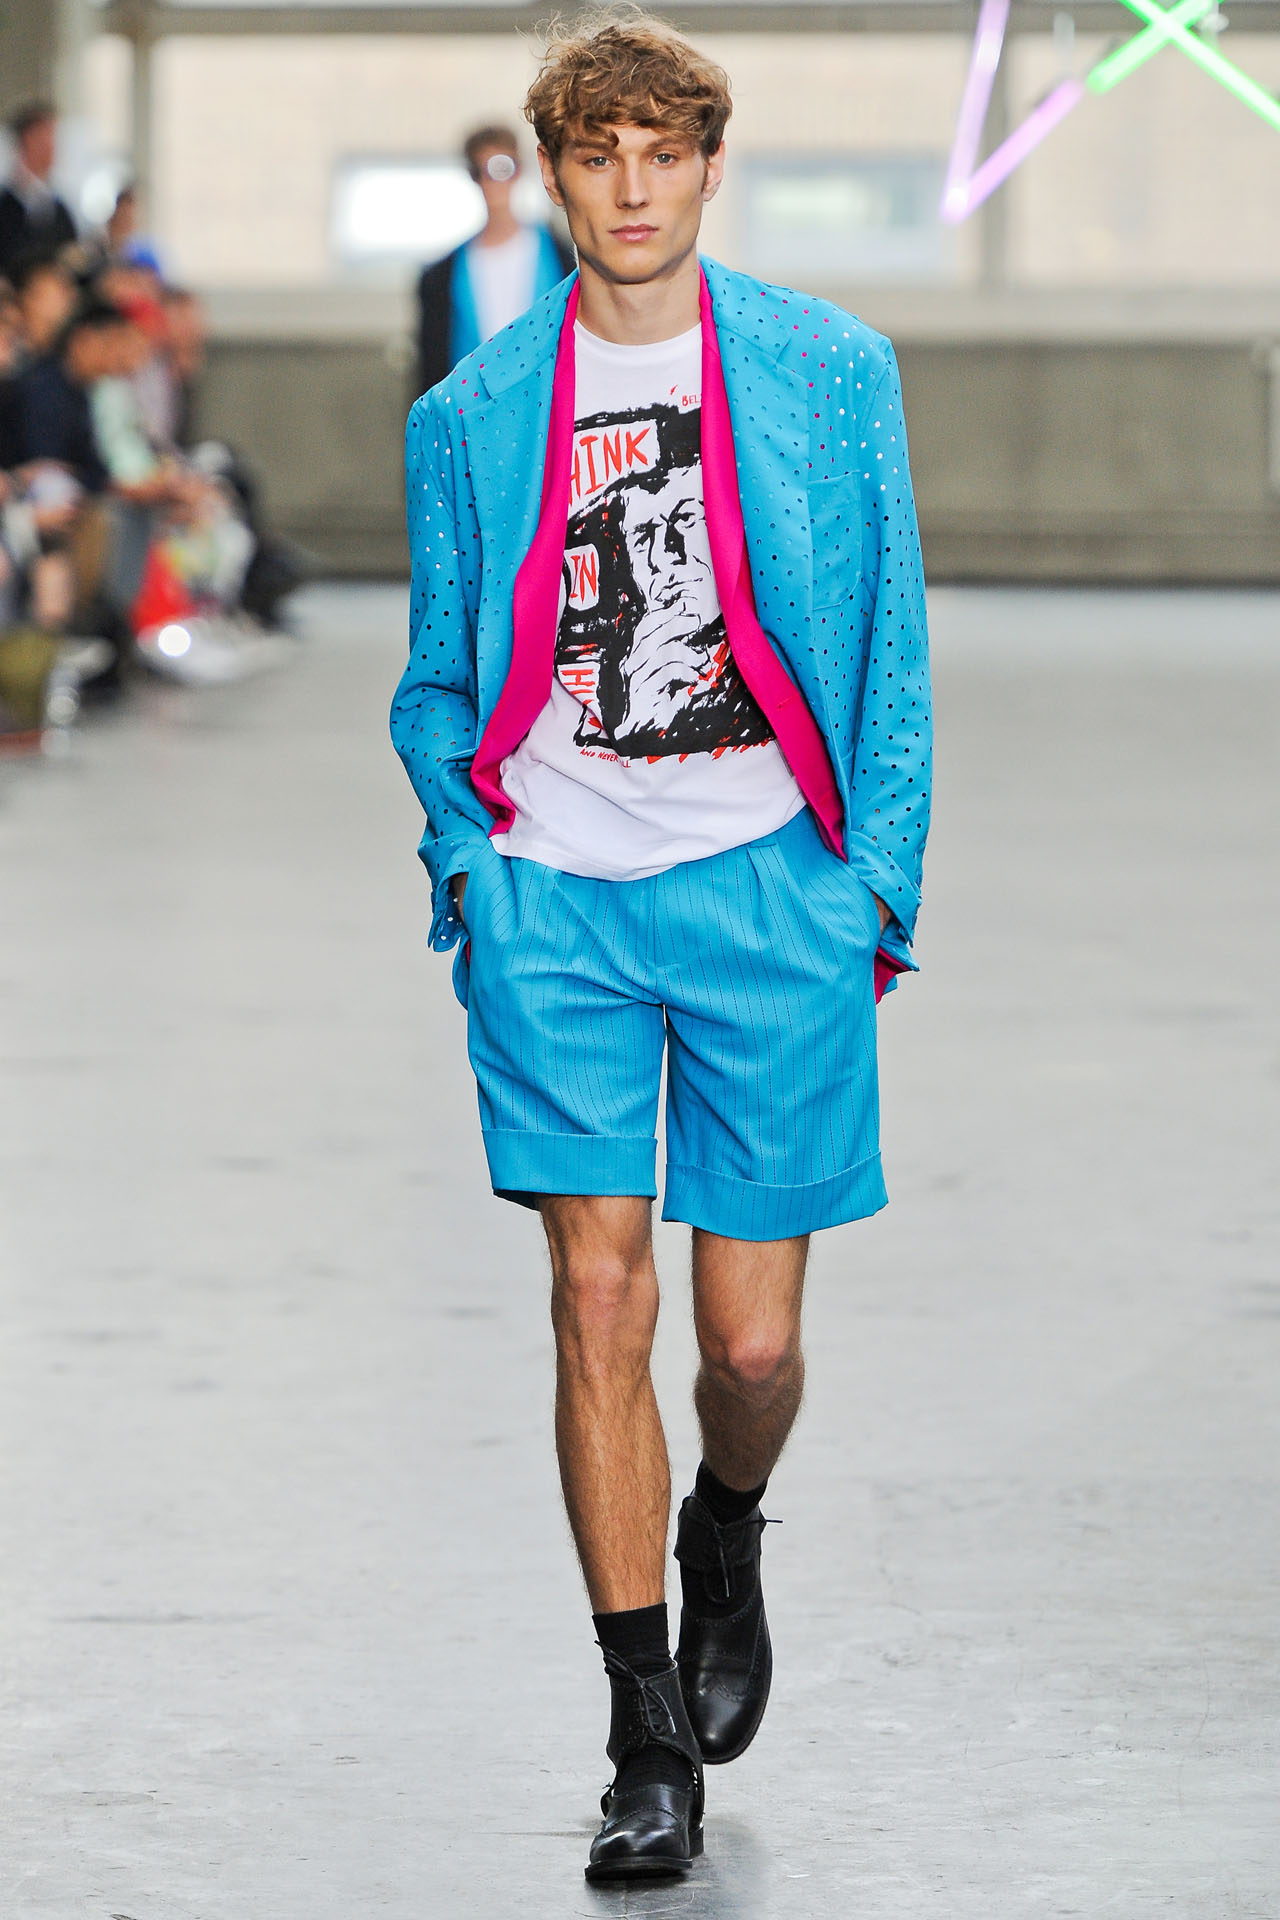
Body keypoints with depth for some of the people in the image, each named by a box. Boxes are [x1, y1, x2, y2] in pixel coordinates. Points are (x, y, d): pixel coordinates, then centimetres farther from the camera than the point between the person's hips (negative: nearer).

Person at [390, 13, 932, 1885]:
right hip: (555, 894, 1)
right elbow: (439, 674, 16)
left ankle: (723, 1545, 36)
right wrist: (464, 846, 0)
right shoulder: (473, 416, 7)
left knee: (752, 1338, 0)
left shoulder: (829, 373, 3)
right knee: (597, 1307, -6)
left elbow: (889, 645, 7)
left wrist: (881, 873, 0)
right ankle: (651, 1739, 2)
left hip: (769, 888, -1)